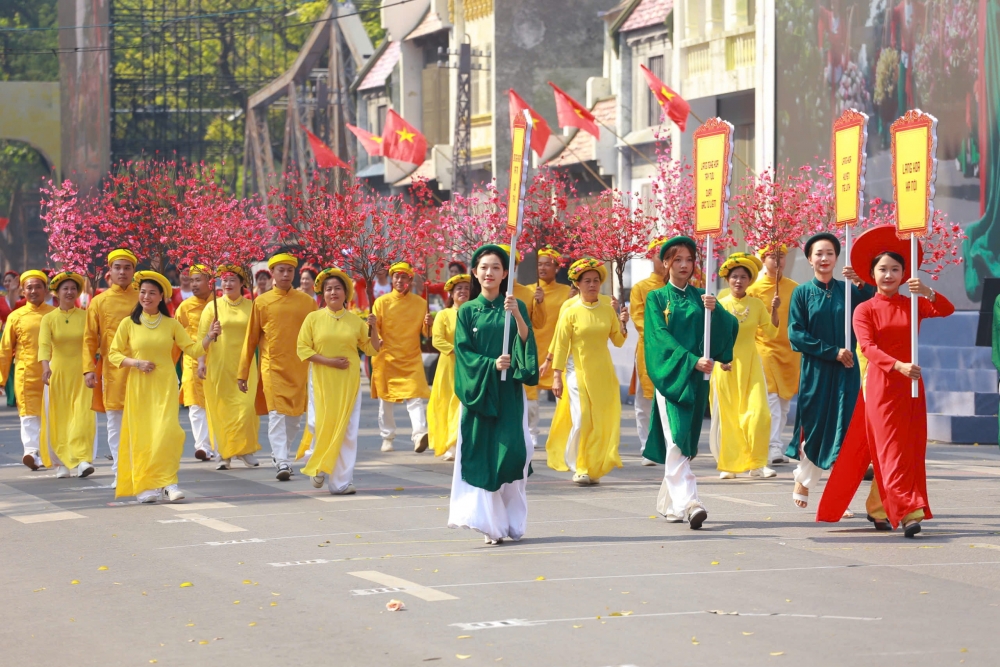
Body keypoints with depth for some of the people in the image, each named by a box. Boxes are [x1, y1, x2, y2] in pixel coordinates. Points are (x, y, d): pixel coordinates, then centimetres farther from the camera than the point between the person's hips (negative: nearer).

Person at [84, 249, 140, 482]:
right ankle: (119, 471, 9)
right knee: (115, 421, 3)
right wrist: (88, 369, -7)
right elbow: (90, 339, 2)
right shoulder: (99, 302, 4)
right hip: (112, 370, 0)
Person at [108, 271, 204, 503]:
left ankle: (168, 483, -10)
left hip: (166, 385, 0)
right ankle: (144, 486, 6)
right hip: (139, 386, 0)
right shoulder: (129, 323, 3)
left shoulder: (171, 324, 6)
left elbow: (192, 349, 4)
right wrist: (136, 362, -10)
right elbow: (113, 354, 5)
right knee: (141, 435, -2)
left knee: (167, 431, -13)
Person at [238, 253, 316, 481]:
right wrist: (242, 373, 5)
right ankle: (282, 462, -15)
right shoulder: (261, 302, 2)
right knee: (276, 413, -12)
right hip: (273, 366, -2)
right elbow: (251, 340, 6)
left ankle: (280, 452, 26)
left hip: (300, 368, 2)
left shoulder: (306, 302, 5)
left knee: (294, 415, 8)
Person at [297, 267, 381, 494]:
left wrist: (373, 329, -7)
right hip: (323, 380, -1)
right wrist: (329, 361, -14)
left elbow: (372, 350, 11)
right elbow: (303, 349, -4)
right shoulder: (313, 318, 1)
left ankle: (342, 480, 2)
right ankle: (317, 467, 22)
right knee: (324, 425, -4)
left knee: (347, 430, -1)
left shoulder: (355, 320, 6)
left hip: (349, 382, 1)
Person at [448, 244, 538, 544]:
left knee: (511, 450, -10)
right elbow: (464, 352, -1)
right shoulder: (467, 311, 7)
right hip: (478, 391, 0)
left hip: (509, 392, 0)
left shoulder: (515, 307, 8)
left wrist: (517, 315, -23)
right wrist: (491, 365, -17)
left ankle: (512, 521, 2)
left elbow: (526, 341, -7)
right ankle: (491, 524, -3)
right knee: (481, 454, -6)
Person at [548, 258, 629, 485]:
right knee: (581, 421, -9)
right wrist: (556, 377, -7)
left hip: (603, 373, 3)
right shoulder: (570, 313, -4)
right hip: (578, 372, -3)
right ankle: (578, 468, 1)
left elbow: (618, 341, 12)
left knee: (603, 421, 2)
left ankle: (594, 468, 14)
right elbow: (560, 346, -3)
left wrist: (622, 324, -7)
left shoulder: (608, 311, 5)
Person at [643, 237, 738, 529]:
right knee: (676, 439, -15)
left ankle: (669, 502, 20)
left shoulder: (700, 297, 13)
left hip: (698, 377, 4)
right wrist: (691, 361, -20)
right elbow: (662, 337, -8)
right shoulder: (657, 298, 4)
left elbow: (731, 326, 1)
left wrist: (714, 310, -20)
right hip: (670, 375, -4)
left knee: (686, 441, 7)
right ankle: (687, 503, -26)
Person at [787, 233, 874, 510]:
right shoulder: (802, 293, 2)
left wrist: (861, 284, -23)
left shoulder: (847, 290, 5)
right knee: (815, 431, 5)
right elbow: (796, 334, -5)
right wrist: (833, 352, -11)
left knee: (843, 433, -5)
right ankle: (803, 480, 31)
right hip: (816, 370, -1)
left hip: (845, 371, 1)